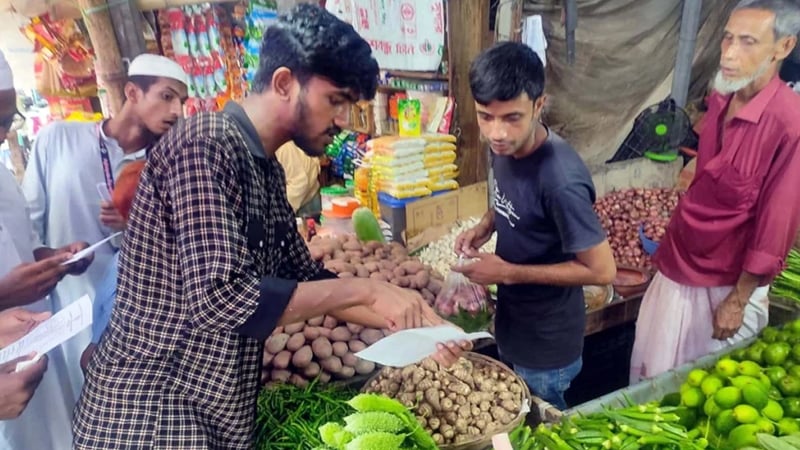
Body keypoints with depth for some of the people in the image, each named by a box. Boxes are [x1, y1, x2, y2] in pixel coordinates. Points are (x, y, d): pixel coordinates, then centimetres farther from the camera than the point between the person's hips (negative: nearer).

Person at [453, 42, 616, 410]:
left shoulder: (561, 180, -34)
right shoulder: (505, 148, -10)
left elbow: (601, 270, -26)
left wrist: (508, 273, -26)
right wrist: (486, 225, -9)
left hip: (547, 342, -7)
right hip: (512, 322, 7)